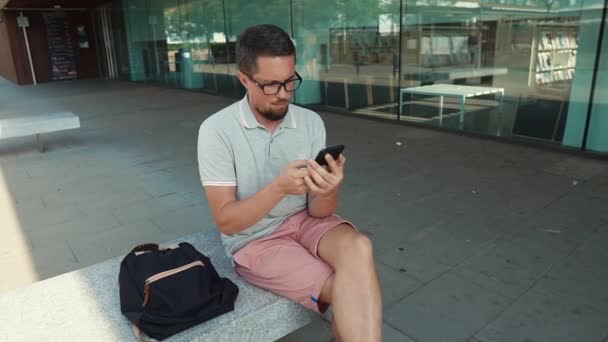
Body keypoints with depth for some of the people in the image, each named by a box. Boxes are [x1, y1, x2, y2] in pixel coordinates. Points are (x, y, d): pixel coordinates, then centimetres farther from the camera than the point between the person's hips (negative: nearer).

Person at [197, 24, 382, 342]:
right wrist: (279, 187, -33)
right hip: (253, 239, -3)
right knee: (352, 290, -21)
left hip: (303, 220, 4)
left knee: (358, 248, -28)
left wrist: (327, 191, -31)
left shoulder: (311, 122, -6)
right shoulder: (216, 130, -16)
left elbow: (318, 211, -7)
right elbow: (226, 221, -16)